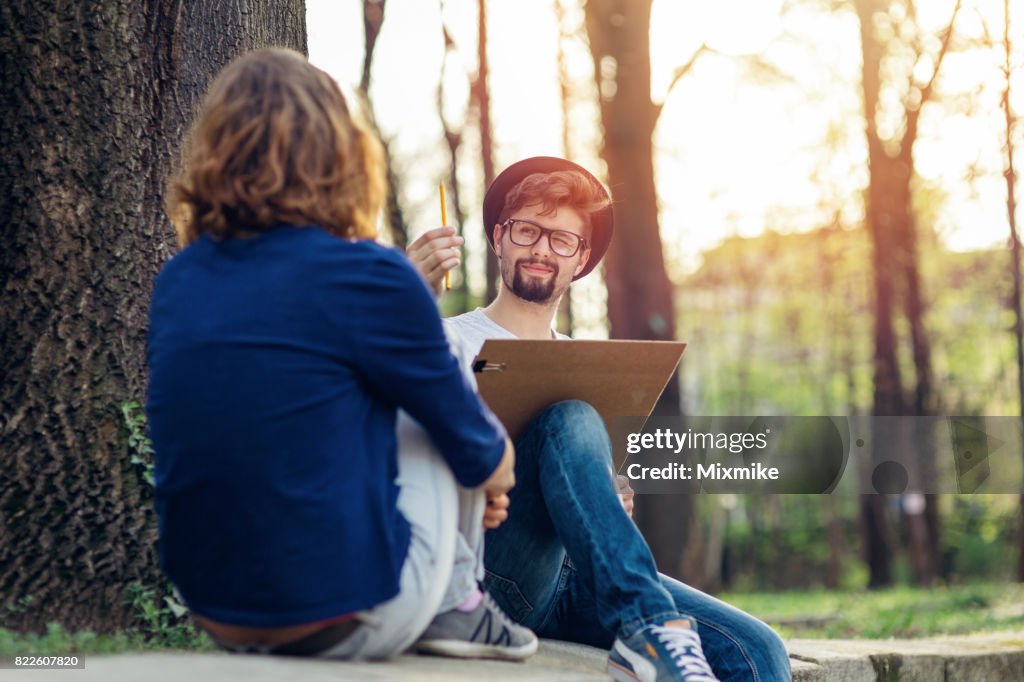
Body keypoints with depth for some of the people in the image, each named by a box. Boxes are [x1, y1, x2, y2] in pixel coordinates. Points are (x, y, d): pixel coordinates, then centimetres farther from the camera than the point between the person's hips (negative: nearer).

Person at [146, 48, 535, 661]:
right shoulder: (366, 277, -14)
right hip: (348, 625, -6)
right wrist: (496, 462, 23)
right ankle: (454, 605, 22)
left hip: (216, 617, 6)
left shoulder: (176, 283, 3)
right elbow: (485, 459, -1)